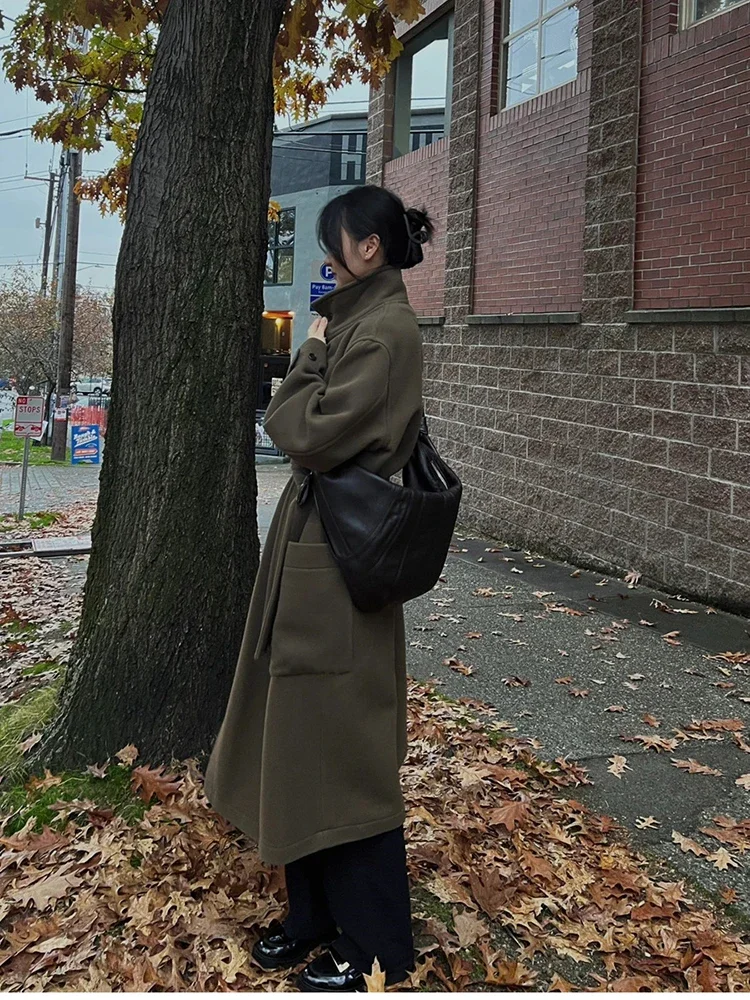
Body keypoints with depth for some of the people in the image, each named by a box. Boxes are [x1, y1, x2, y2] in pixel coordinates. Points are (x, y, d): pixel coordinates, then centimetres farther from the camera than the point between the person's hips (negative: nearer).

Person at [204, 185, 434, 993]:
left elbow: (308, 434, -18)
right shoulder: (360, 322, 14)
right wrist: (318, 354, 6)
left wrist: (311, 352, -9)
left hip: (339, 558, -10)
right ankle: (317, 914, 34)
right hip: (311, 546, 10)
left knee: (339, 748, 1)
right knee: (301, 736, 17)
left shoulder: (385, 330, -16)